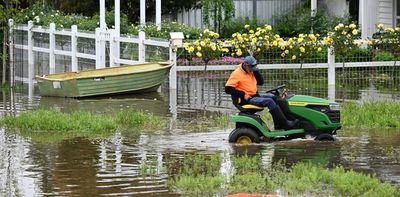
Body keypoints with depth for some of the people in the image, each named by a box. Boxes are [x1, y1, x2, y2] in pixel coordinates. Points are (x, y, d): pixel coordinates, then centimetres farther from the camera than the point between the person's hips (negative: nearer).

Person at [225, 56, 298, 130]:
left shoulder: (251, 71, 13)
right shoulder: (236, 74, -12)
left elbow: (261, 82, 11)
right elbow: (228, 89, -18)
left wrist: (256, 71, -3)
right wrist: (243, 94, -22)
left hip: (255, 96, 9)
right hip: (246, 99, -9)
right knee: (269, 101, -23)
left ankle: (278, 125, -7)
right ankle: (285, 124, -23)